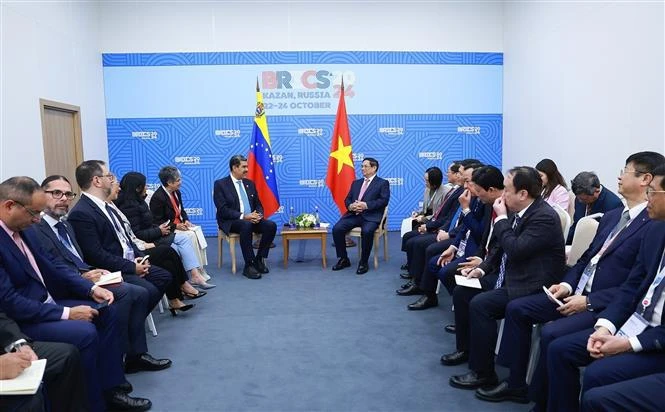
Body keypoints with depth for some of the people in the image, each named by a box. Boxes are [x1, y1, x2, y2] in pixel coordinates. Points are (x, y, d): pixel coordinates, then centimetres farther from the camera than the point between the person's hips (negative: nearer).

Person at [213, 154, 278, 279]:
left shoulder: (250, 183, 15)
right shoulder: (220, 184, -3)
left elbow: (258, 204, 16)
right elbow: (222, 210, -12)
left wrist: (258, 215, -9)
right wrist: (243, 216, -22)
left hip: (251, 219, 5)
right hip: (231, 221, -5)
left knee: (271, 225, -22)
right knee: (246, 225, -38)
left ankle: (259, 259, -8)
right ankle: (249, 265, -28)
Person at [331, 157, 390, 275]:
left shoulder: (382, 183, 7)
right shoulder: (356, 183, 24)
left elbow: (384, 200, -7)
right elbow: (347, 199, 17)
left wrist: (366, 205, -19)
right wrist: (350, 206, -8)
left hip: (371, 216, -5)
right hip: (353, 214, 5)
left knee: (367, 231, -36)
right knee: (337, 228, -19)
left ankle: (363, 262, -17)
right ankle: (343, 259, -2)